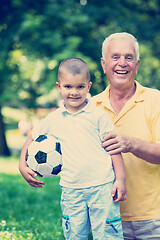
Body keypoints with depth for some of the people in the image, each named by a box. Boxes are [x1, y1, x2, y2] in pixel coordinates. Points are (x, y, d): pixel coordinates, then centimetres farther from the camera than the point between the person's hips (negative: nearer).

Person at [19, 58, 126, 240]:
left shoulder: (98, 115, -1)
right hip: (71, 190, 3)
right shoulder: (53, 119, 7)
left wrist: (120, 179, -3)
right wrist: (23, 166, 7)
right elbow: (32, 140, 20)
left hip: (102, 186, -3)